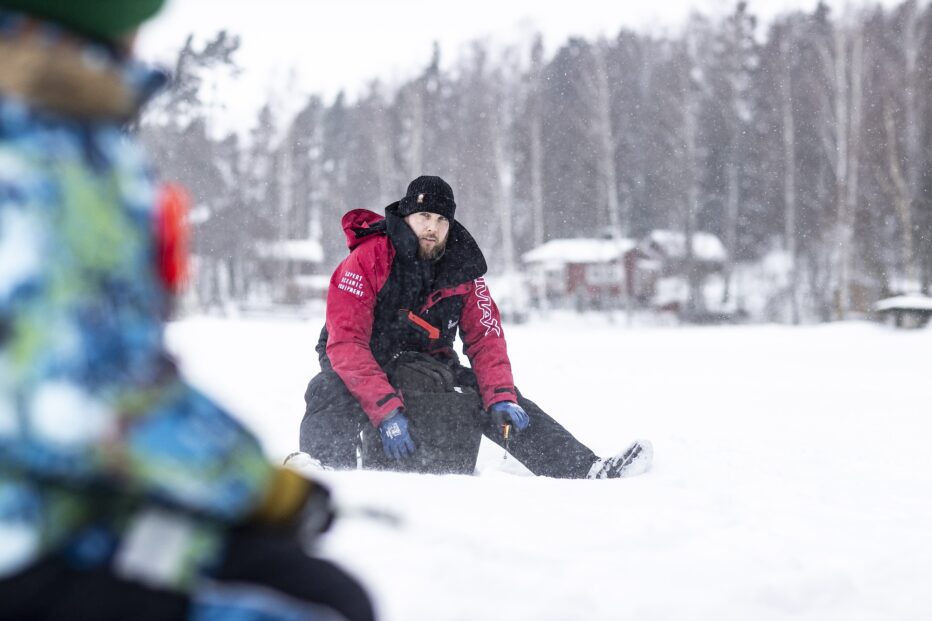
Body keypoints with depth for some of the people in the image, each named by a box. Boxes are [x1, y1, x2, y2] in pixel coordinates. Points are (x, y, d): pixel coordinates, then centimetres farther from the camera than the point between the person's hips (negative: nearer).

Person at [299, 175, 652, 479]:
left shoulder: (462, 267, -3)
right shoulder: (367, 260, -19)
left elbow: (485, 337, 0)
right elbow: (346, 342, -26)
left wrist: (501, 397, -18)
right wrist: (386, 411, -36)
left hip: (431, 368, 4)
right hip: (362, 369, -4)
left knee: (509, 405, -10)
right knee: (332, 394, -38)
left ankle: (587, 471, -10)